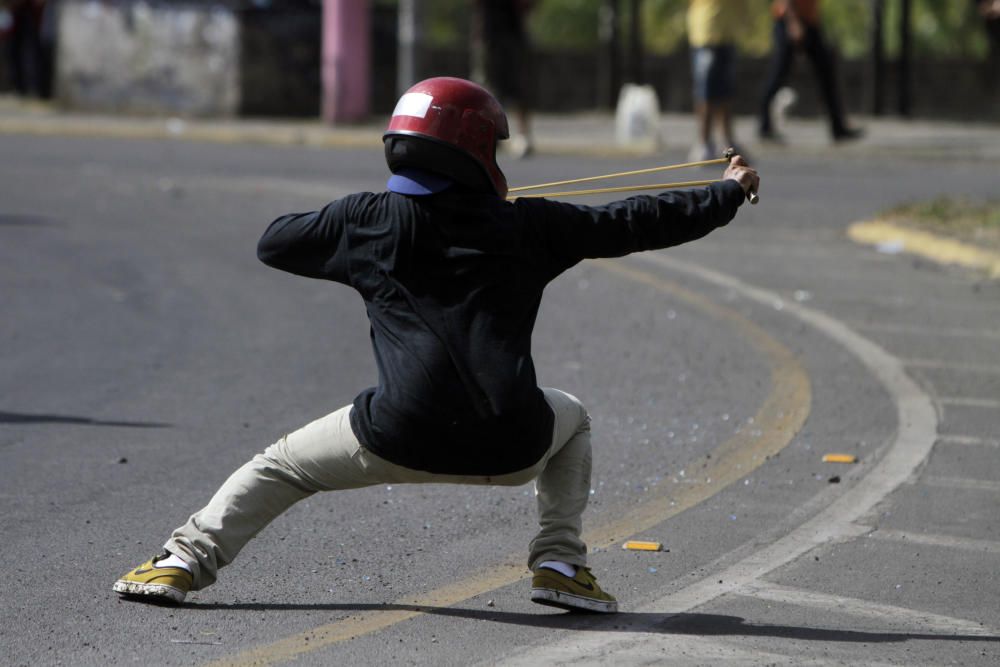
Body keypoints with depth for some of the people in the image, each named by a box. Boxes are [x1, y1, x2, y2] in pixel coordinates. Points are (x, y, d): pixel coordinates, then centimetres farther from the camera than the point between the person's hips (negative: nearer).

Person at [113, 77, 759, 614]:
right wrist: (728, 193, 28)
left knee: (281, 465, 21)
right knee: (571, 419, 34)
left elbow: (273, 243, 18)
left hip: (401, 438, -1)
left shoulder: (368, 221, 5)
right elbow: (630, 224, 15)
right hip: (508, 446, 1)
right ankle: (561, 563, 22)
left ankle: (185, 561, 6)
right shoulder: (524, 225, 7)